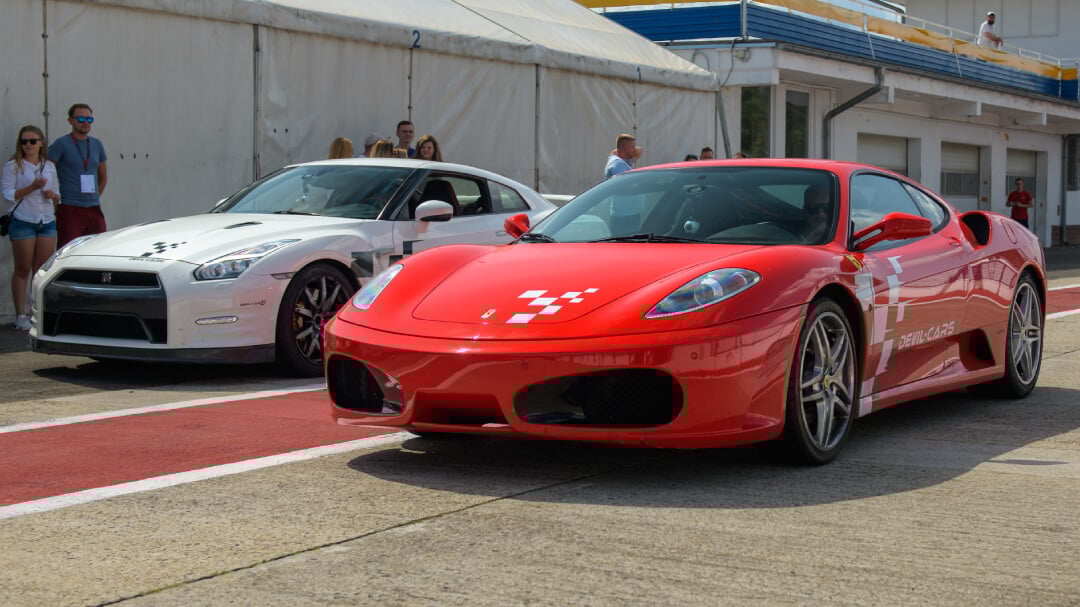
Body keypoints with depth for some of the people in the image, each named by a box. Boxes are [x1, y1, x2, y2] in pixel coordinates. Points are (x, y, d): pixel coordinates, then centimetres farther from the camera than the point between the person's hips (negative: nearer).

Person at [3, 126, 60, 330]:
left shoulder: (49, 167, 13)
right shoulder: (13, 166, 0)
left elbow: (57, 196, 21)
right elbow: (8, 195, -8)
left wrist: (52, 195, -2)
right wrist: (32, 187, -17)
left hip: (47, 221, 4)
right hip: (23, 221, -4)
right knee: (23, 270, -1)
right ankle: (21, 315, 3)